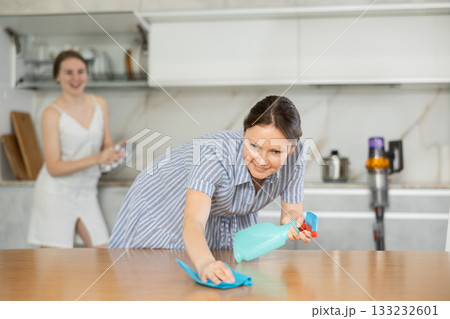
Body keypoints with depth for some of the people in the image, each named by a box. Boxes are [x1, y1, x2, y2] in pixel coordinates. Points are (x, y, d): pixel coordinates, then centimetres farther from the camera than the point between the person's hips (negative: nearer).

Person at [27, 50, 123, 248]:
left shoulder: (99, 104, 5)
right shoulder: (53, 114, -10)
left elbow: (107, 145, 13)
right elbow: (53, 167, -13)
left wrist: (115, 151, -12)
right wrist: (96, 159, -25)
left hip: (86, 193, 5)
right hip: (56, 193, -5)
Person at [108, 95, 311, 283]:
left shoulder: (294, 159, -27)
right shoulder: (215, 154, -42)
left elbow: (292, 210, -14)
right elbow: (192, 223, -52)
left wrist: (292, 220, -39)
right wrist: (205, 263, -72)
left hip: (230, 217, 4)